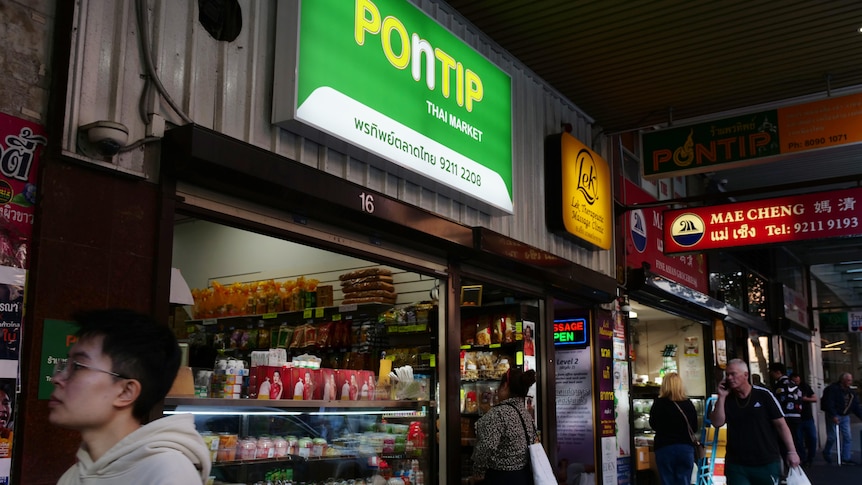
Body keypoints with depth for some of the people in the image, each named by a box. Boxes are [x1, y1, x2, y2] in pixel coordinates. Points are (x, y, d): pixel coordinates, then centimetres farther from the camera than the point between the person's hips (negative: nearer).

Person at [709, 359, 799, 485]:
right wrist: (721, 397, -11)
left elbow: (780, 424, -3)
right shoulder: (726, 399, 5)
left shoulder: (763, 395, -5)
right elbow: (717, 423, -5)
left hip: (767, 463, -2)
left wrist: (792, 452, -6)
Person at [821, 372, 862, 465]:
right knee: (832, 437, -1)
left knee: (848, 437, 1)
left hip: (845, 416, 7)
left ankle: (846, 458, 6)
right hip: (834, 416, -7)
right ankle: (826, 453, 22)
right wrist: (833, 416, -26)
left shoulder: (851, 392, 10)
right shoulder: (833, 389, -13)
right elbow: (829, 404, -20)